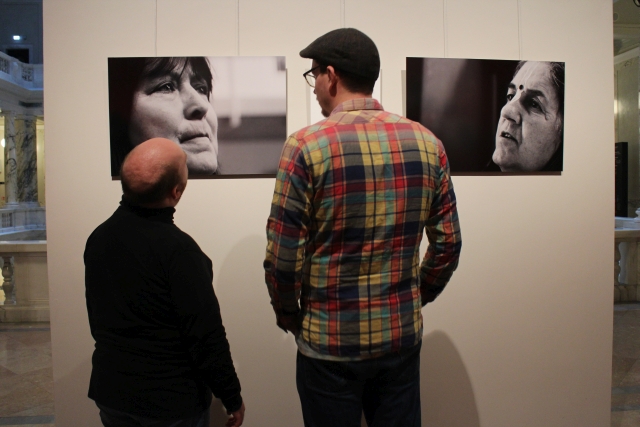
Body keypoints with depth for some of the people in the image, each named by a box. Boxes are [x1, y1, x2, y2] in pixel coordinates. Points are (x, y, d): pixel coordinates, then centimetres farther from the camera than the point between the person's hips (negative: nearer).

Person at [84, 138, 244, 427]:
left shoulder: (98, 238, -4)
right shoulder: (177, 249, -25)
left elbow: (98, 319, 7)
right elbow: (206, 337, -23)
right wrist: (233, 399, -10)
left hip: (109, 395, 6)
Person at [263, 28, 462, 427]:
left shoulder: (307, 145, -15)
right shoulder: (427, 142, -3)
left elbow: (283, 257, -15)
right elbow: (448, 244, 2)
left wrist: (289, 315, 3)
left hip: (330, 344, -3)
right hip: (404, 335, 4)